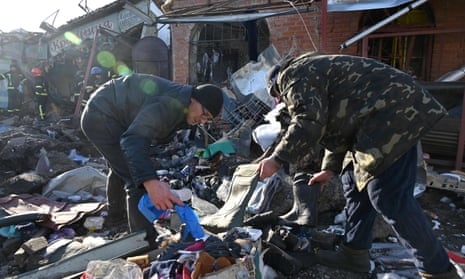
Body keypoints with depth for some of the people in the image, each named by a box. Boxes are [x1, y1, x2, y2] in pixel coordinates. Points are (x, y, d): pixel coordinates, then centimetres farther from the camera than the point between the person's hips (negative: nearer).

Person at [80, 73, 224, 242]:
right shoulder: (169, 103, -32)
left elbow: (161, 137, 6)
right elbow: (134, 140, -45)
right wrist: (151, 182, -57)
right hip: (102, 118, -11)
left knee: (120, 168, 30)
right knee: (137, 180, -18)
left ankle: (114, 216, 56)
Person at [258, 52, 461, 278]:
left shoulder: (294, 76, -4)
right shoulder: (310, 73, 28)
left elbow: (308, 124, -20)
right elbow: (338, 126, 28)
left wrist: (276, 160, -14)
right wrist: (330, 168, 25)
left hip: (393, 115, -11)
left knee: (389, 198, -11)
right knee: (354, 183, 14)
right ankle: (354, 254, 22)